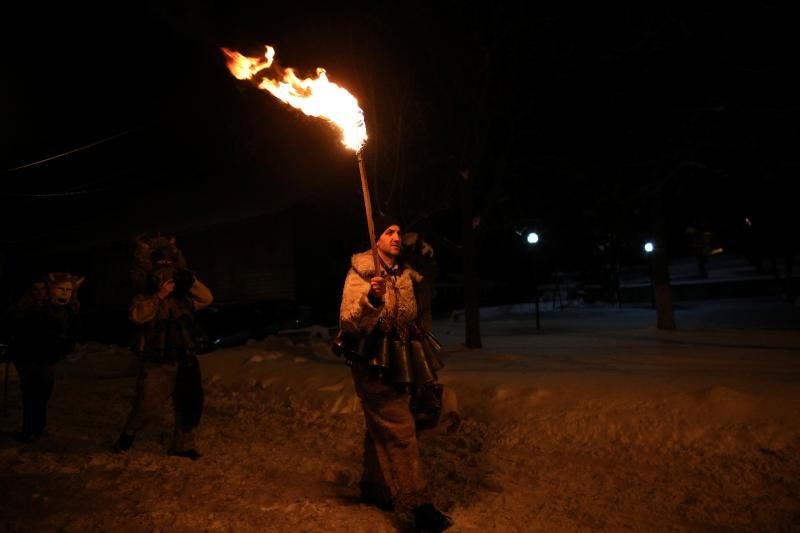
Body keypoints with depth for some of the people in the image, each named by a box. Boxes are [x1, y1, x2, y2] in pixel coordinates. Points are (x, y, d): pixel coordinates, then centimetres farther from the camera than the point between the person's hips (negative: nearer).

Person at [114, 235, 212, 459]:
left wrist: (191, 281, -13)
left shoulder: (183, 296, 8)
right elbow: (137, 316, -21)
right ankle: (128, 433, 30)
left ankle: (182, 444, 21)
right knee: (147, 405, -1)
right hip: (156, 362, -4)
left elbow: (206, 299, -2)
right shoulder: (145, 296, -3)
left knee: (189, 403, 6)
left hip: (184, 360, 4)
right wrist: (158, 296, -28)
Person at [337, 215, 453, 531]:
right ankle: (417, 504, -4)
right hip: (374, 364, -7)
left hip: (400, 363, 7)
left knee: (382, 429, 17)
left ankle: (373, 489, 33)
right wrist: (371, 299, -39)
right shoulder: (360, 273, -10)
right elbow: (349, 322, -20)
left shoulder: (405, 273, 11)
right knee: (400, 430, -10)